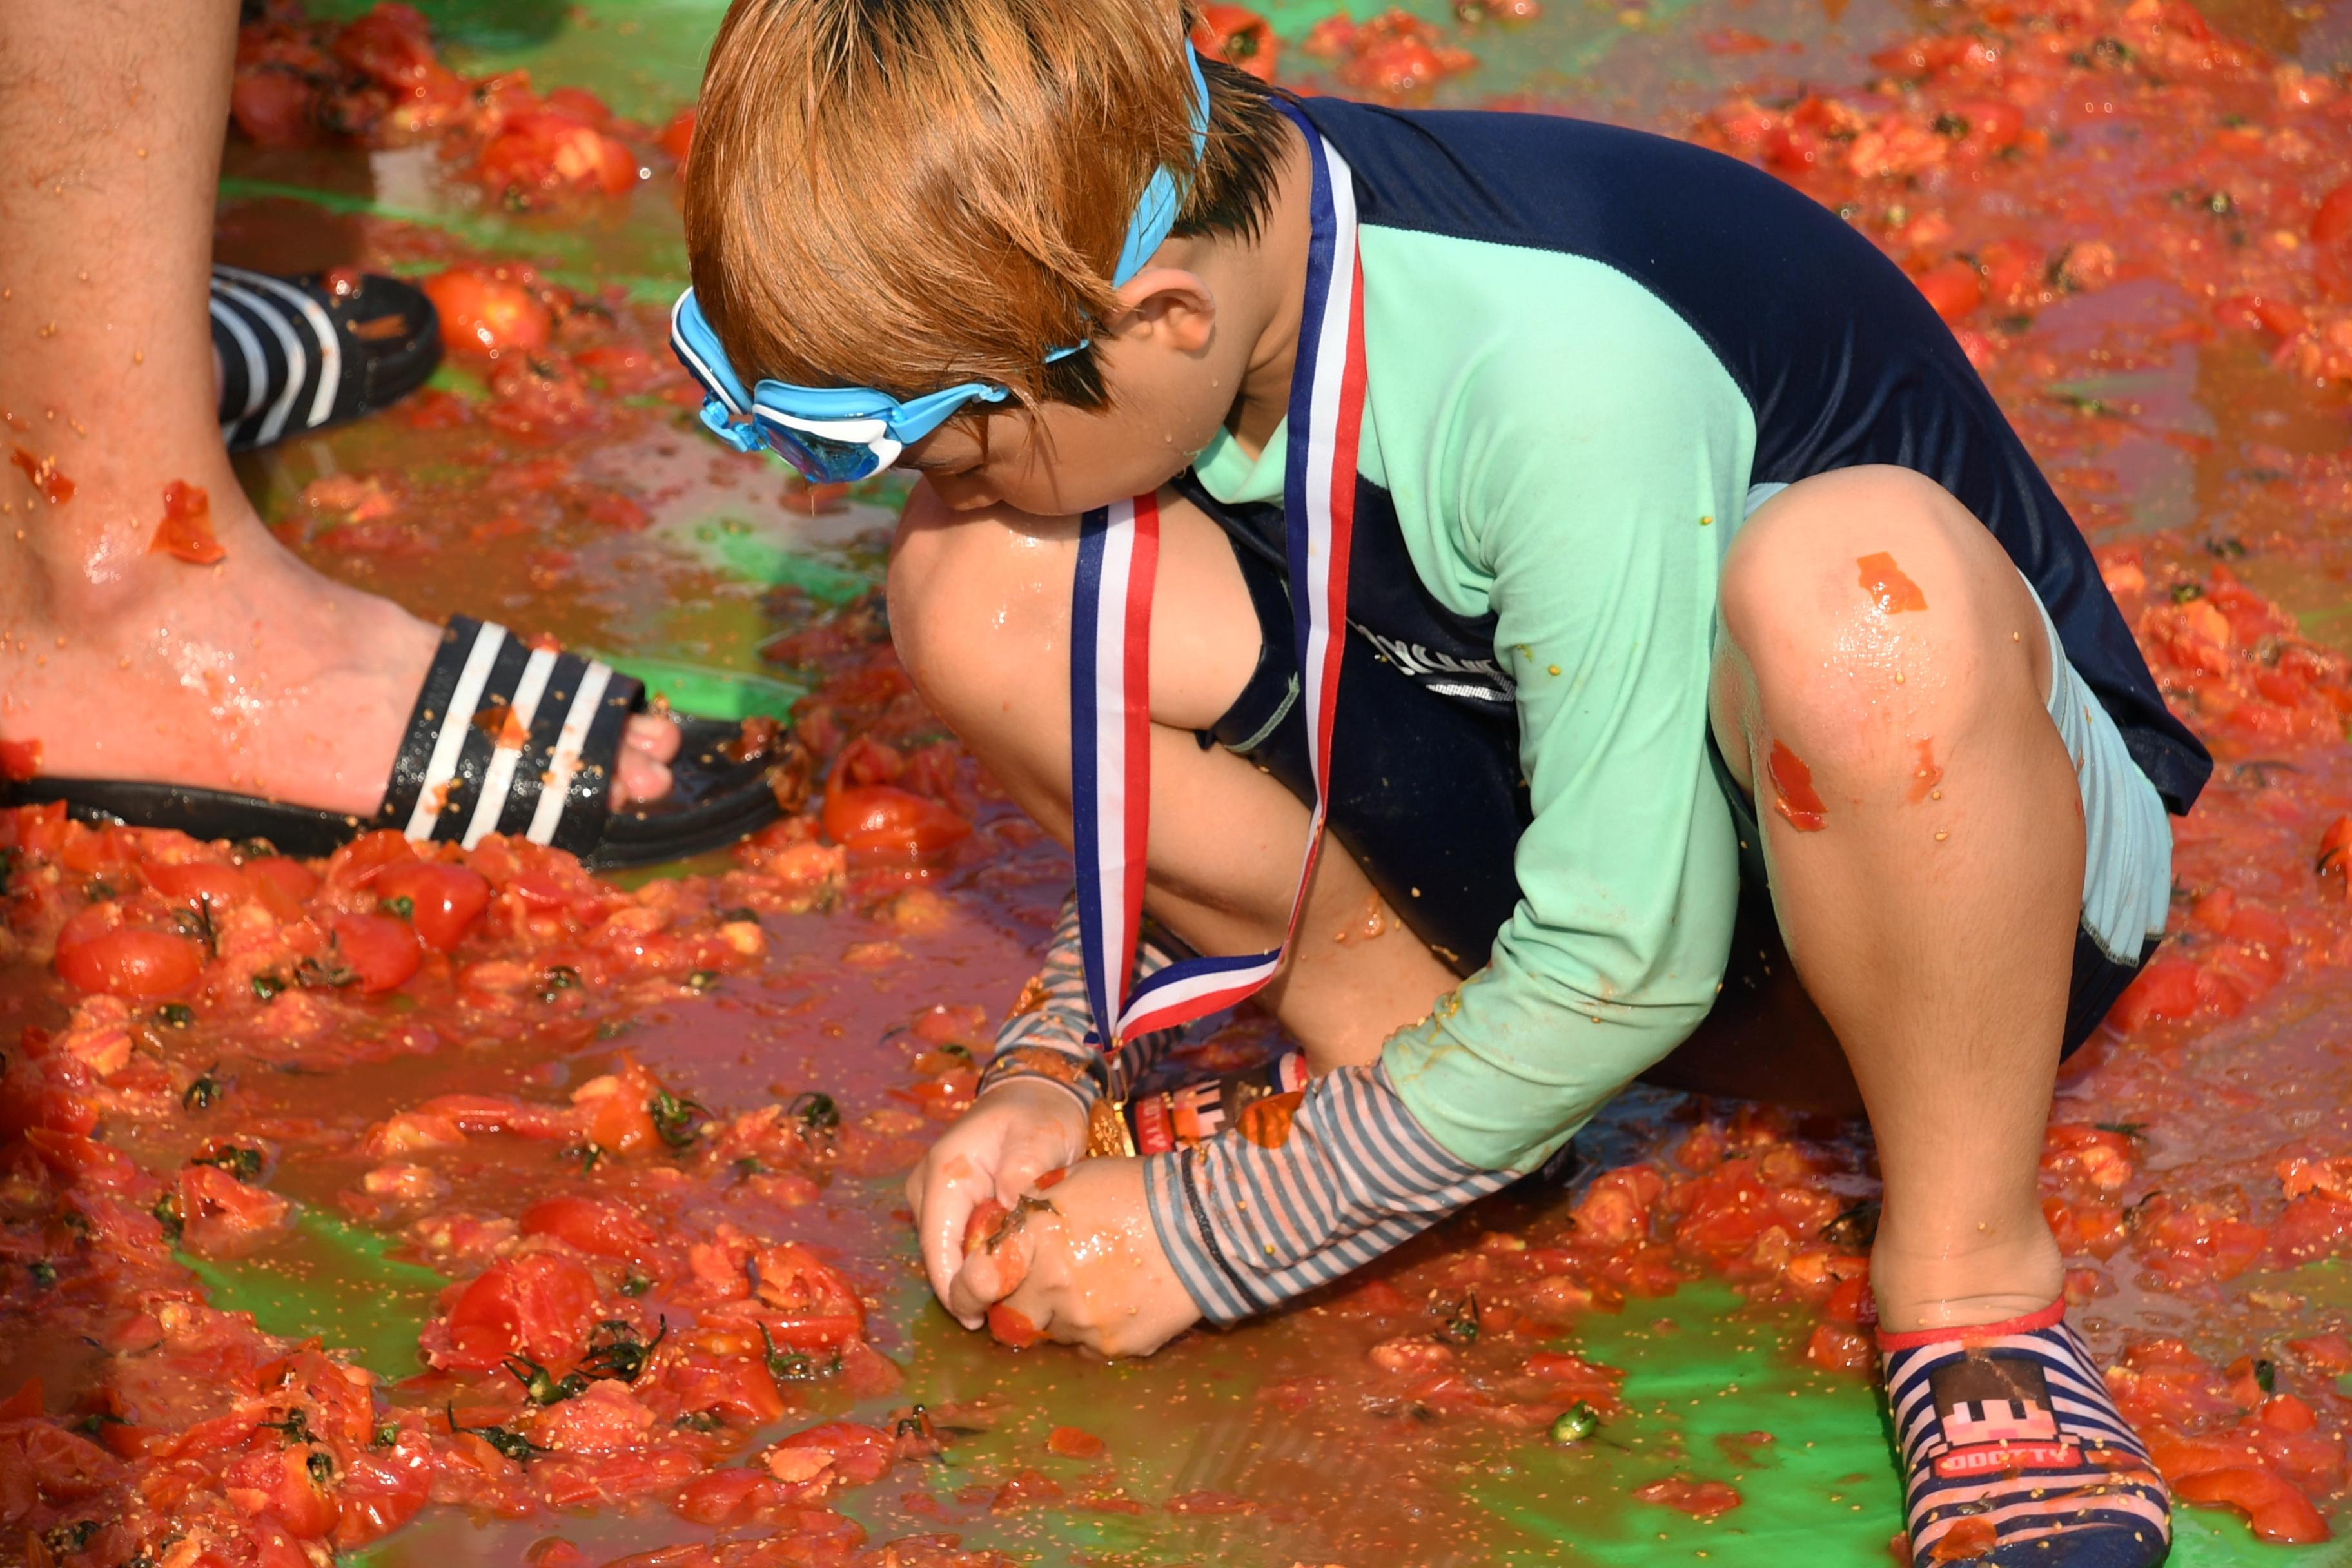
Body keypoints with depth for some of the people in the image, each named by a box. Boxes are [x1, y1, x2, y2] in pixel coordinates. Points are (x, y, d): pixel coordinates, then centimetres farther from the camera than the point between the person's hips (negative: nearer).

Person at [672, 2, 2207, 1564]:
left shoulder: (1563, 372, -35)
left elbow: (1625, 966, -28)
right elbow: (1175, 779, 6)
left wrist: (1206, 1237, -20)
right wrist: (1052, 1072, -9)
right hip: (1529, 803, 6)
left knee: (1855, 575, -44)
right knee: (981, 594, -16)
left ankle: (1971, 1283, -23)